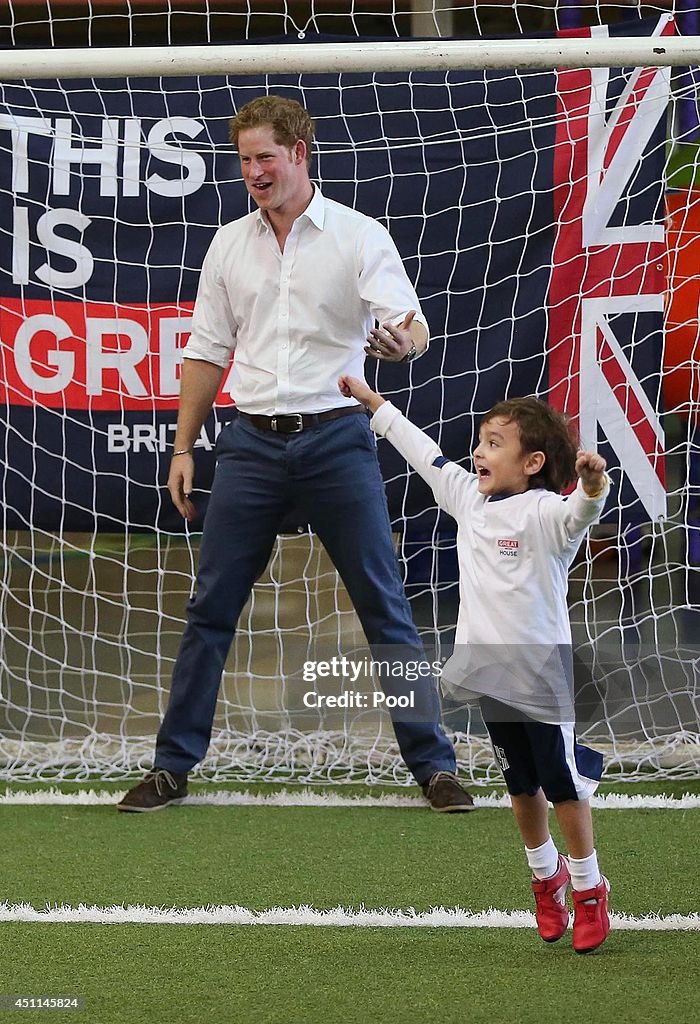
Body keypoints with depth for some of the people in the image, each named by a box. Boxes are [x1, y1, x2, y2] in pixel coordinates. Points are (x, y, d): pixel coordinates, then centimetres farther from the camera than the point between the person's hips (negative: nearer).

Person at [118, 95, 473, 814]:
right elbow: (207, 352, 15)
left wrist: (402, 341, -34)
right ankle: (171, 767, 9)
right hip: (252, 444, 3)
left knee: (384, 607, -2)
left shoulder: (360, 237, -2)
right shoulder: (229, 245, 10)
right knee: (211, 607, 3)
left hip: (337, 438, -3)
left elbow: (412, 330, -10)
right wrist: (183, 448, 11)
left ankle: (433, 763, 4)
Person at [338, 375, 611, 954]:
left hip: (543, 673, -7)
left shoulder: (543, 512, -15)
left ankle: (588, 890, 12)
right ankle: (546, 878, 32)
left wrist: (592, 487, -59)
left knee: (566, 783, 0)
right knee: (522, 786, 17)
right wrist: (374, 403, 29)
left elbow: (578, 514, -36)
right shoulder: (471, 500, 9)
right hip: (492, 674, 7)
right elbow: (425, 455, 21)